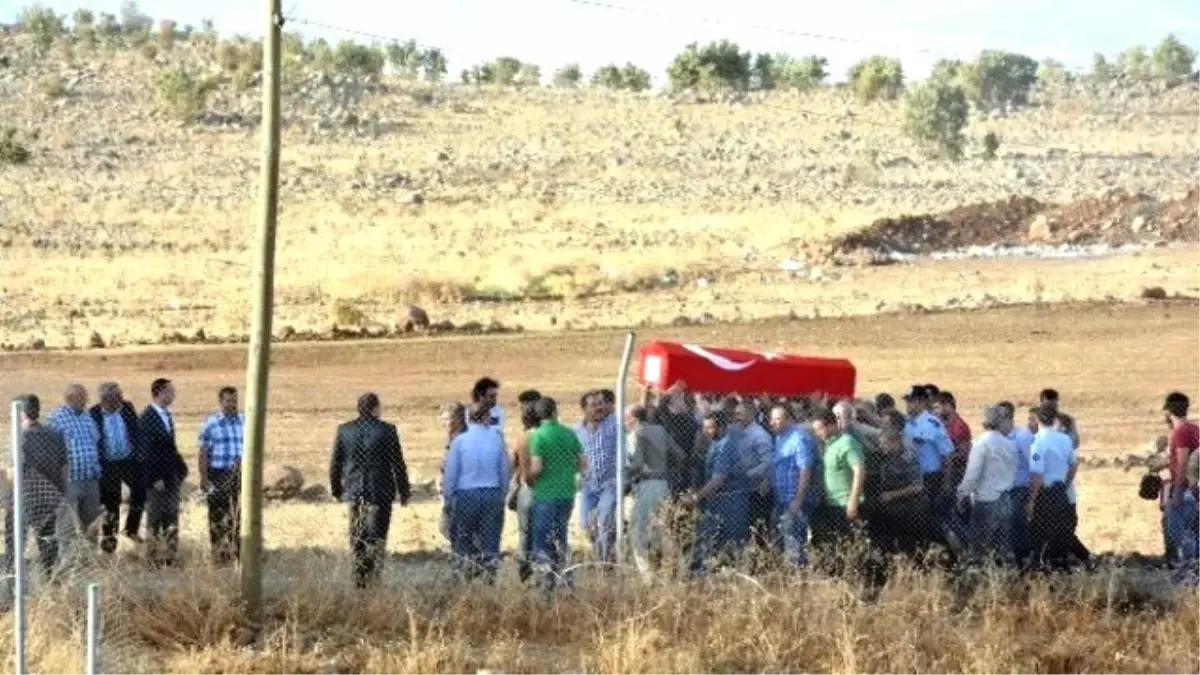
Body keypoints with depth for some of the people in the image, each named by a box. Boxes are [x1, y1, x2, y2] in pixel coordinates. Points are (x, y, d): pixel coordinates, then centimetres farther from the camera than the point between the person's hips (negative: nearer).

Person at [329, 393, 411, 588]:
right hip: (380, 491, -3)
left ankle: (359, 579, 12)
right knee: (376, 537, -1)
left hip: (354, 491, 3)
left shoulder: (344, 430, 3)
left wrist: (336, 489, 19)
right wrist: (404, 492, 6)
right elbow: (398, 464, -3)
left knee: (357, 538, 12)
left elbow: (335, 463, 7)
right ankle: (372, 578, -11)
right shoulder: (387, 431, -7)